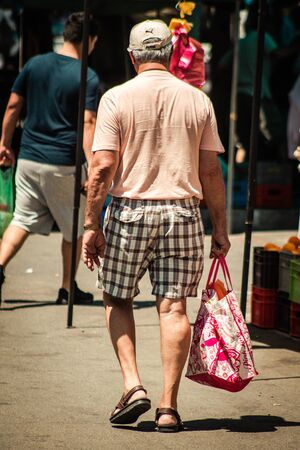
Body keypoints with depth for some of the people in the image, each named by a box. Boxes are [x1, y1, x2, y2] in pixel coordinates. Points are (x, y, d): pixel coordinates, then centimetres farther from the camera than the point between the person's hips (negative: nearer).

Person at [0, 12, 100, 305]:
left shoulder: (35, 64, 5)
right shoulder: (87, 78, -10)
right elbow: (88, 123, -18)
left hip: (28, 158, 4)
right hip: (64, 164, -4)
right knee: (74, 228, 13)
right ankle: (67, 289, 19)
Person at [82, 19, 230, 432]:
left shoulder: (117, 99, -3)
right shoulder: (198, 100, 4)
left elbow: (103, 168, -8)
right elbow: (211, 171, 4)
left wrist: (92, 224, -3)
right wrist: (220, 229, 10)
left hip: (130, 211, -1)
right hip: (182, 212, 2)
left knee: (117, 299, 14)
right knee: (173, 307, 3)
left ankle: (133, 385, 1)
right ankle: (169, 406, 1)